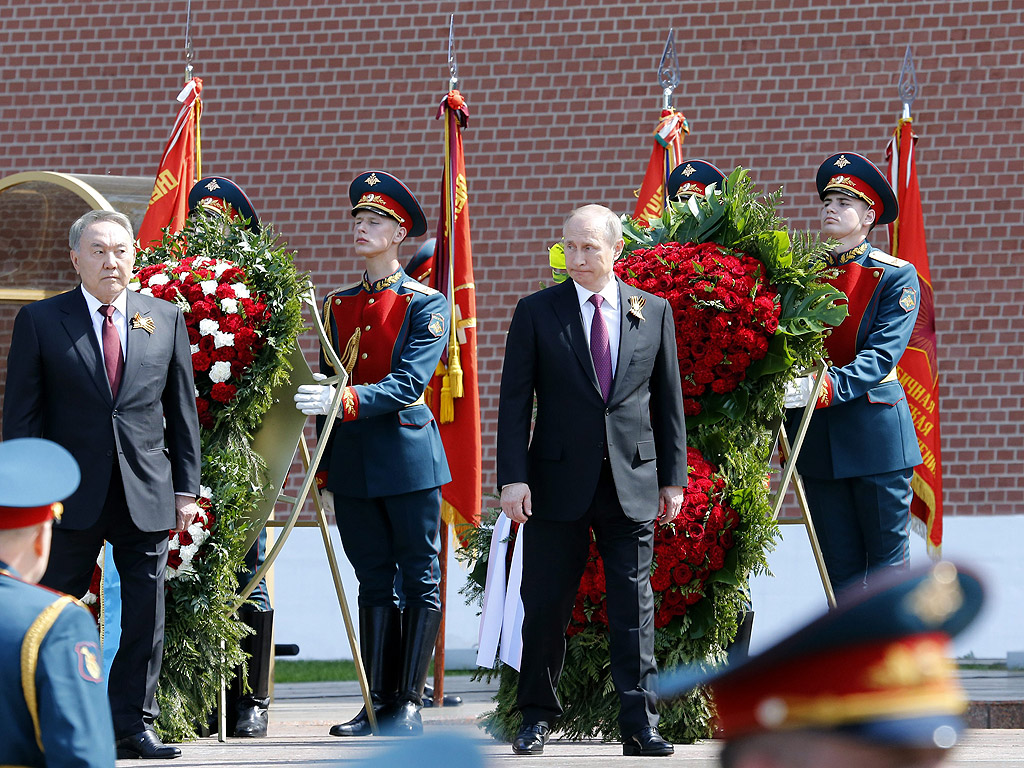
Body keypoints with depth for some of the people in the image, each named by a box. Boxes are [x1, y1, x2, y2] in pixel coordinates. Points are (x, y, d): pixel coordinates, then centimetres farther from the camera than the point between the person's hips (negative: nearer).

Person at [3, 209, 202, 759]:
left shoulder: (166, 319, 9)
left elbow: (183, 410, 11)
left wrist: (186, 487, 6)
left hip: (147, 496, 2)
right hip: (71, 495, -2)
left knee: (146, 616, 3)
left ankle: (133, 724, 11)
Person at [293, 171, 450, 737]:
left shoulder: (427, 304, -3)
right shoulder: (338, 306, 13)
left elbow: (407, 386, -15)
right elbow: (327, 389, 16)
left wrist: (341, 400, -27)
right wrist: (324, 472, 13)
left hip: (408, 458, -5)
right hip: (352, 463, 5)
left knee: (419, 580, -1)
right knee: (374, 583, 6)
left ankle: (410, 705, 1)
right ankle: (379, 706, 7)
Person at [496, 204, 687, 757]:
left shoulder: (653, 312, 7)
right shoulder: (537, 313, 3)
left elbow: (668, 400, 11)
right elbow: (514, 403, 0)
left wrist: (673, 477, 7)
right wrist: (513, 478, -9)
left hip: (632, 482, 1)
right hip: (558, 479, -1)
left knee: (634, 606, -1)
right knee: (545, 606, 3)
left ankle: (639, 724, 1)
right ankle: (537, 717, 15)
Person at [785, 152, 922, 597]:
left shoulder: (896, 277, -3)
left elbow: (883, 354, -15)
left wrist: (829, 386, -29)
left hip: (877, 434, -3)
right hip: (817, 439, 3)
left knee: (887, 559, 1)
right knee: (839, 567, 6)